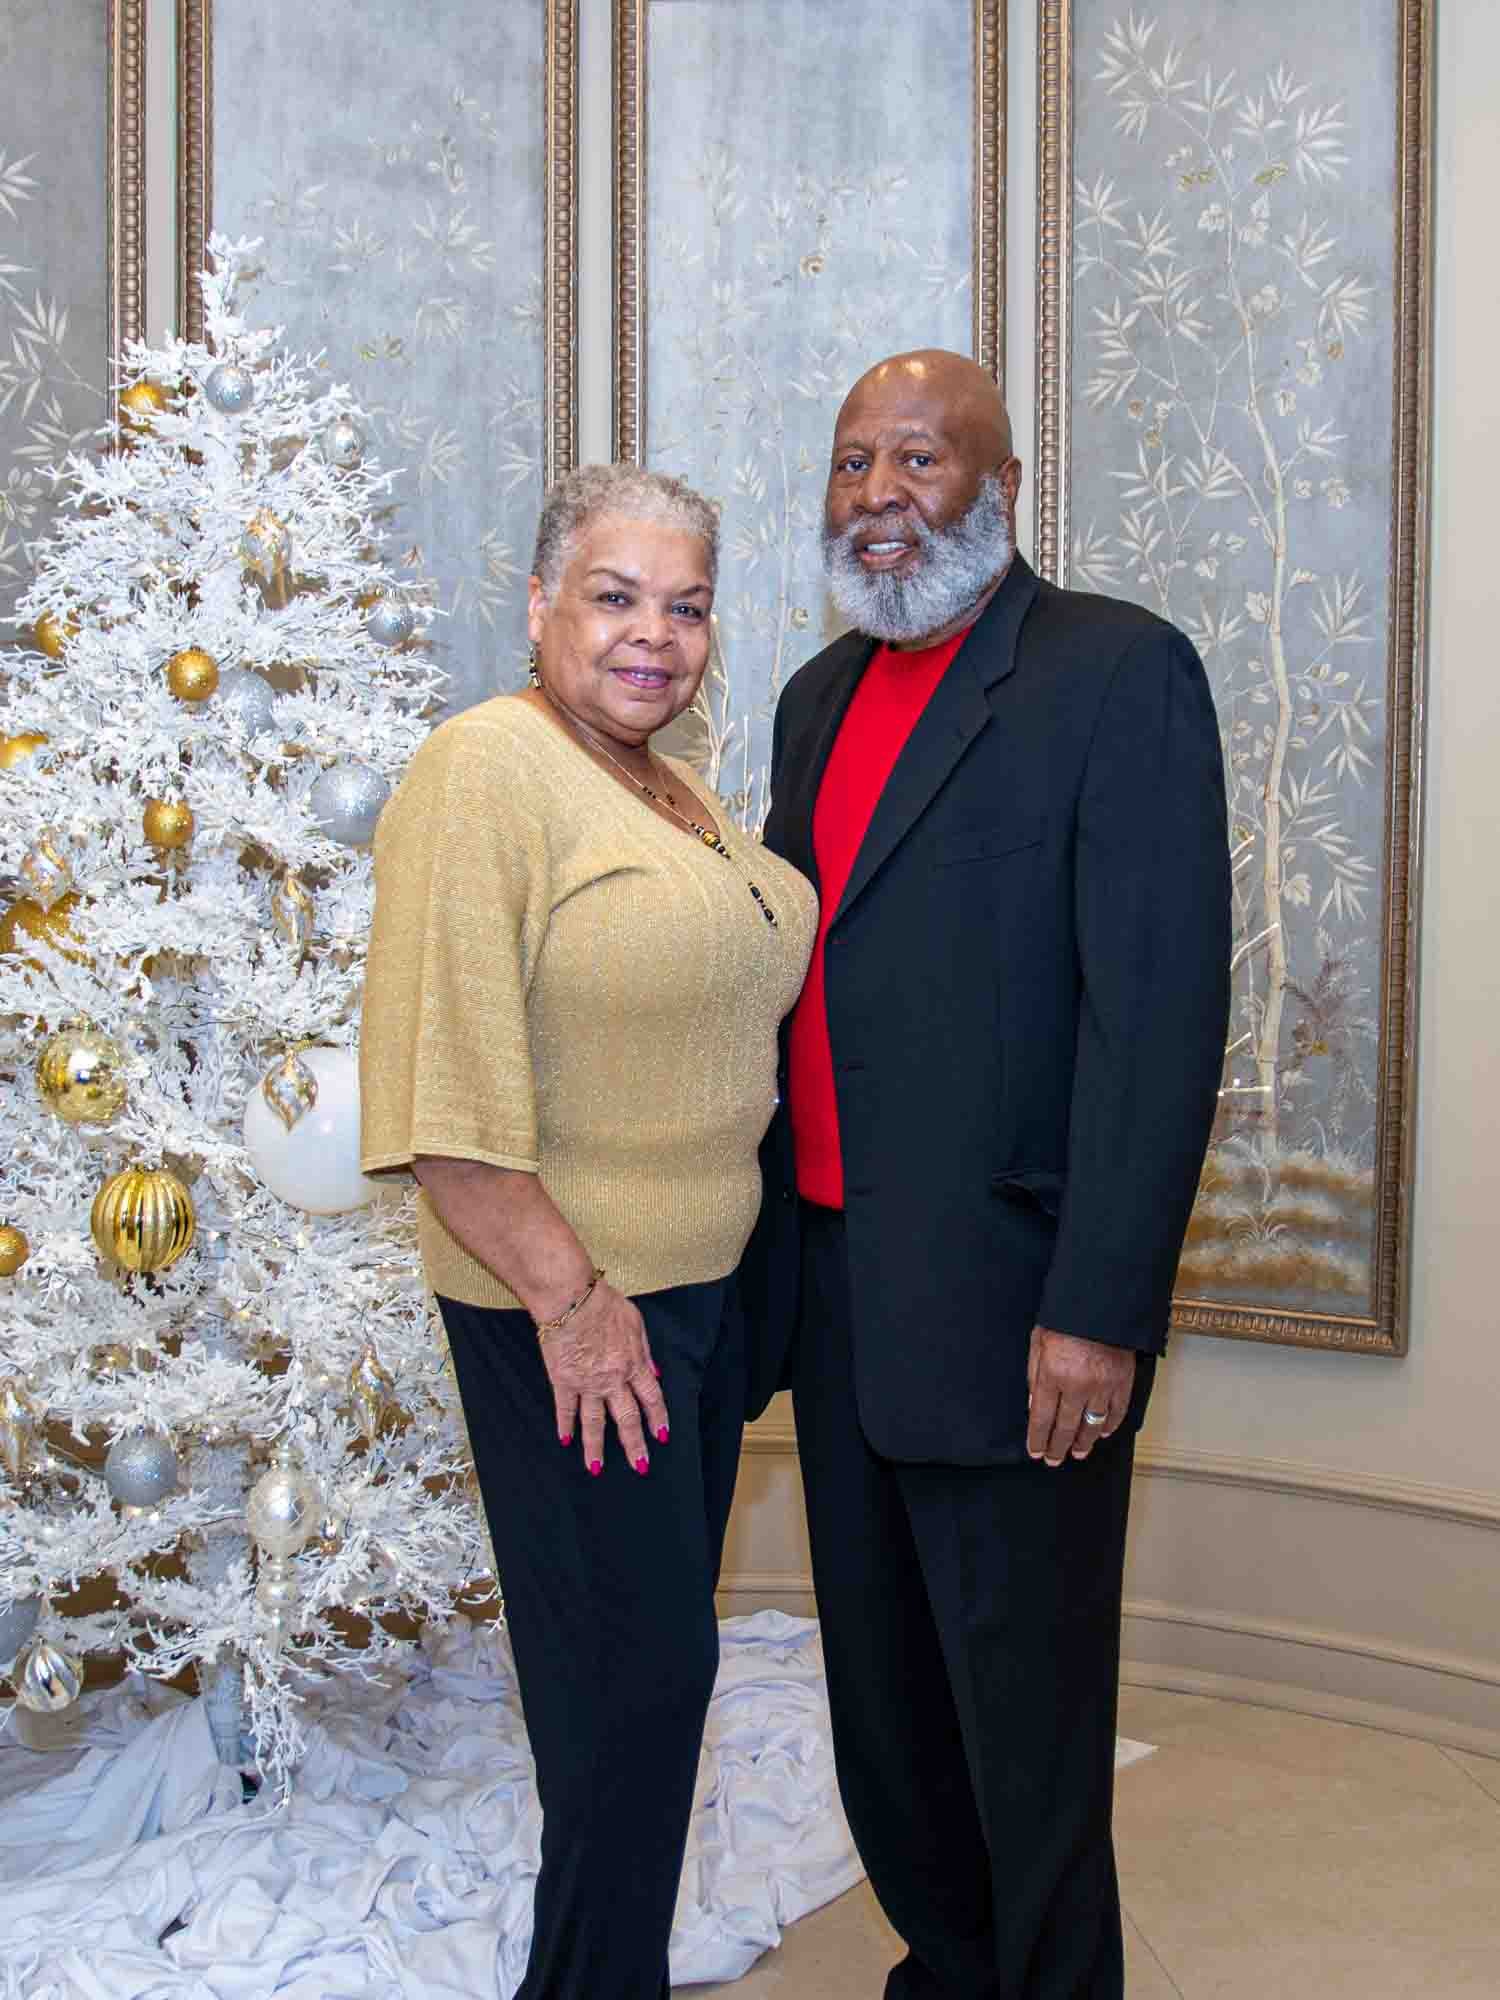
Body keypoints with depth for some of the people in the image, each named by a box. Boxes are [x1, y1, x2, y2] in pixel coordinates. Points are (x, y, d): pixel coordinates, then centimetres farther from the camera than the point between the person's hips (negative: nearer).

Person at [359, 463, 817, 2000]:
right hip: (566, 1306, -9)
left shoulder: (677, 794, 12)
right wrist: (570, 1295, -21)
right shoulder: (482, 773, -16)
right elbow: (440, 1086, -23)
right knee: (632, 1659, 0)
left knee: (665, 1643, 18)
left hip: (705, 1284, 9)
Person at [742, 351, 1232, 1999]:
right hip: (829, 1286, 7)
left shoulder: (1119, 672, -9)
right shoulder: (819, 697, 14)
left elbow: (1161, 1010, -16)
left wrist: (1100, 1310, -20)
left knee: (1025, 1713, 7)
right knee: (881, 1690, 19)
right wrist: (770, 1253, 12)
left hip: (1003, 1304, -7)